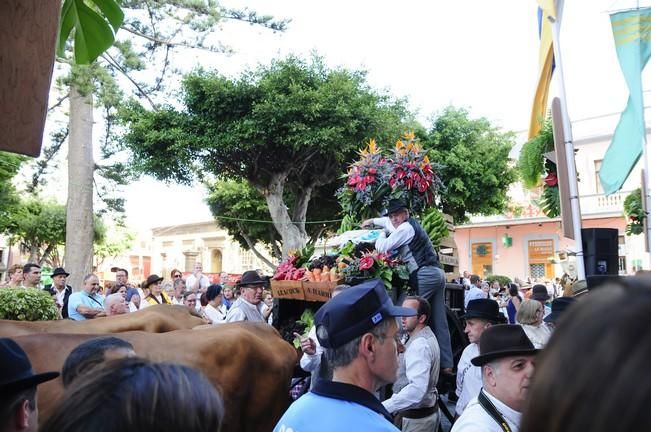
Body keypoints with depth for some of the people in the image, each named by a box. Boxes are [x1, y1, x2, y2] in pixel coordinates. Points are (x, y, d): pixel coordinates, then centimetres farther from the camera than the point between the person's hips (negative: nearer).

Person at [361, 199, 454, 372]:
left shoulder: (406, 228, -7)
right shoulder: (412, 224, 22)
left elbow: (382, 248, -8)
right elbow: (389, 222, 43)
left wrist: (382, 234, 11)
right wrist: (372, 220, 49)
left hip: (424, 275, -10)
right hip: (437, 274, 10)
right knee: (439, 321, 7)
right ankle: (446, 364, 8)